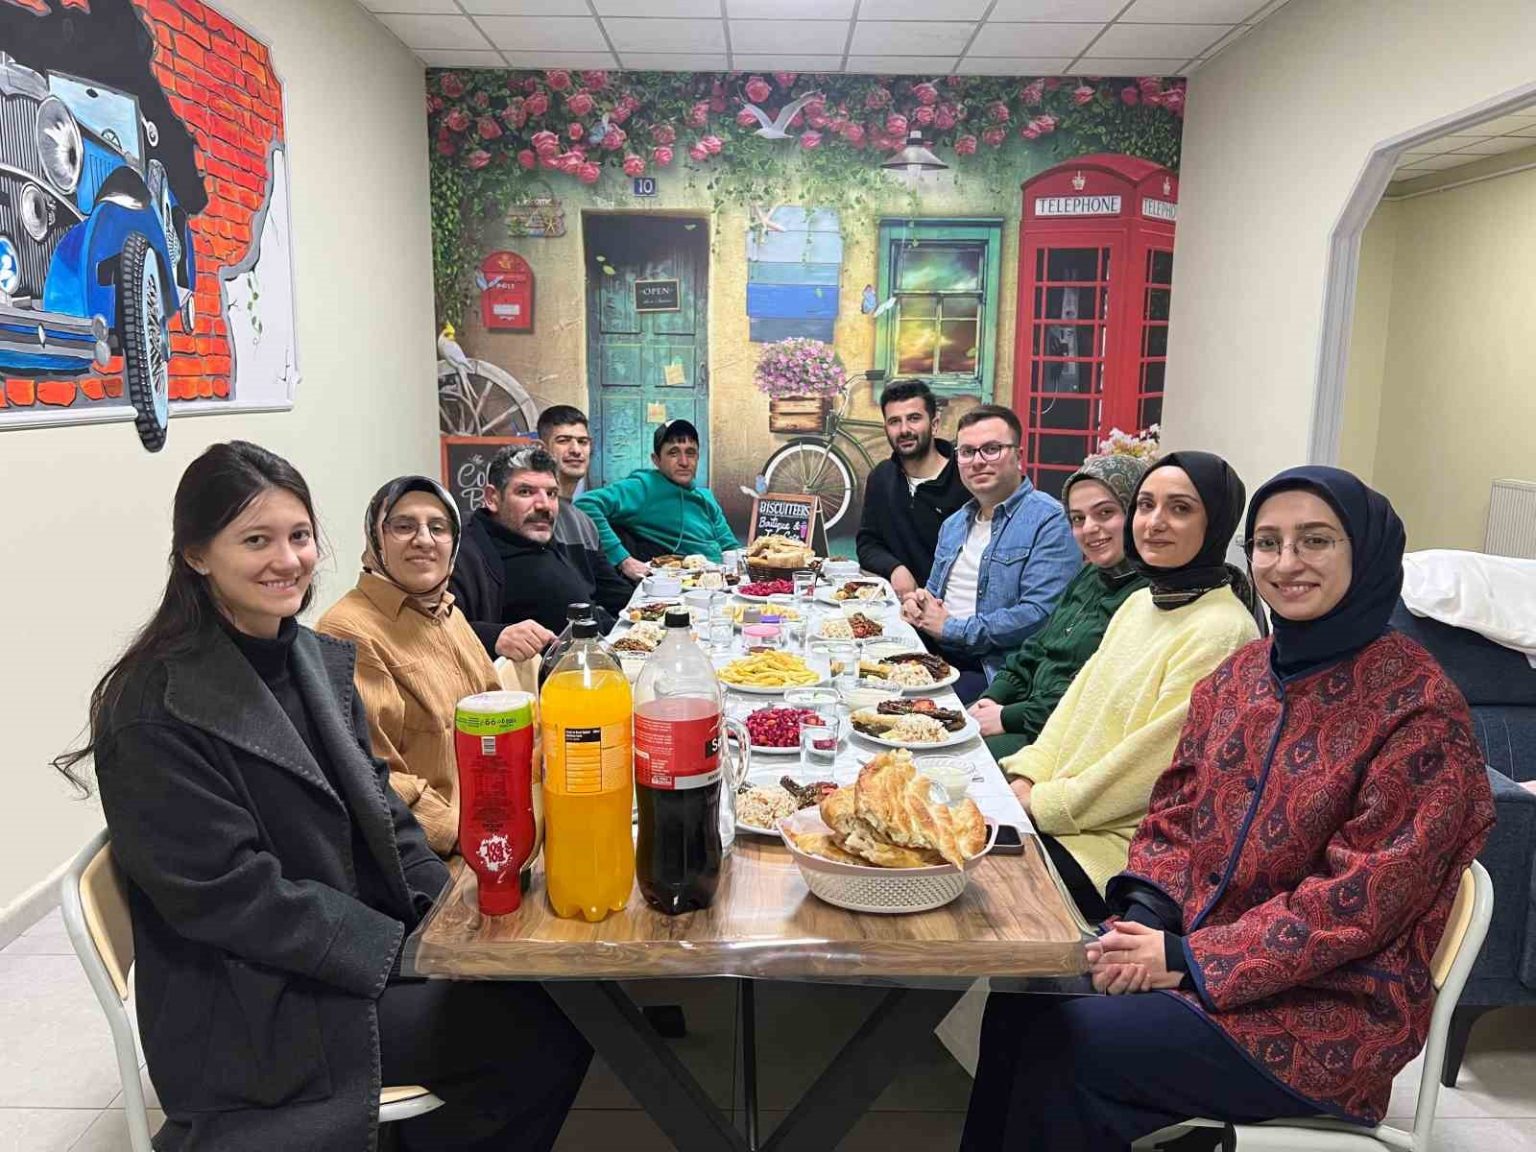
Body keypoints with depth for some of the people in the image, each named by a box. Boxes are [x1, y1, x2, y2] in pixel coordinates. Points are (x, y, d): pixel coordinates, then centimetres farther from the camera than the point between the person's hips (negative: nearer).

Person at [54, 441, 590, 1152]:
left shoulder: (323, 661, 6)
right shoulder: (157, 709, -17)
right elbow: (227, 893, -19)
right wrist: (408, 951, -20)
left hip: (381, 940, 7)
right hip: (258, 1009, -7)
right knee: (540, 1035, -12)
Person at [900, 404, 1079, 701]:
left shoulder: (1049, 522, -7)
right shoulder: (953, 524, 20)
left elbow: (1039, 615, -19)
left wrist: (951, 628, -11)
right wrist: (916, 605, 5)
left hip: (996, 670, -7)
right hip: (934, 654, 7)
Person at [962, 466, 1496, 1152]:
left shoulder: (1420, 708, -14)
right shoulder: (1240, 675, 6)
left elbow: (1364, 897, -18)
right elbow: (1174, 815, 10)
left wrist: (1189, 959, -18)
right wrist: (1146, 914, -9)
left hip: (1329, 1005, -5)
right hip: (1188, 943, 6)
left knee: (1064, 1044, -20)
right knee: (1022, 1001, -15)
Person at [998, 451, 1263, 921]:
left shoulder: (1222, 631, -18)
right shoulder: (1139, 603, 11)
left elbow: (1154, 761, -20)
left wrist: (1043, 804, -14)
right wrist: (1027, 778, -2)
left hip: (1127, 845, -7)